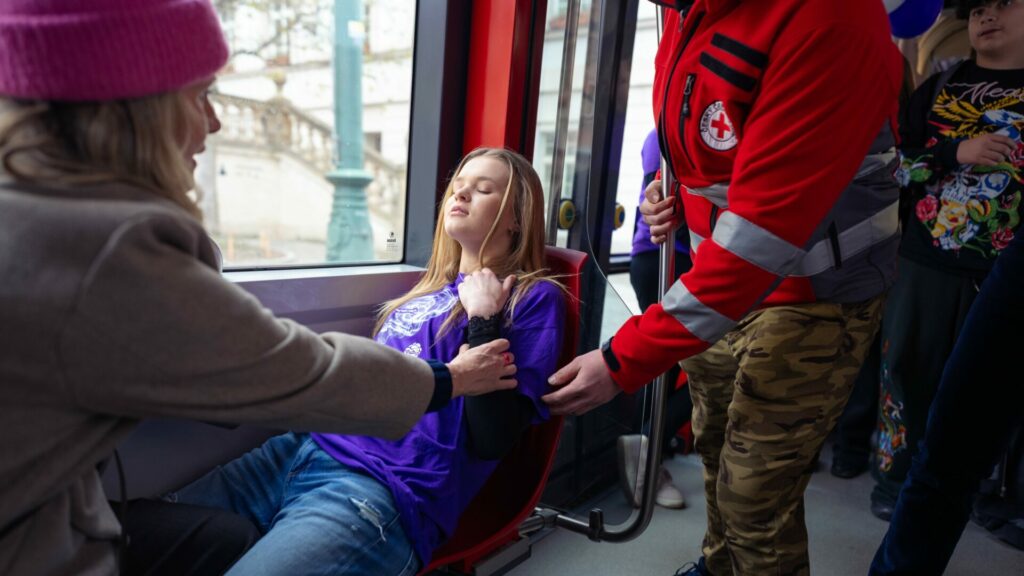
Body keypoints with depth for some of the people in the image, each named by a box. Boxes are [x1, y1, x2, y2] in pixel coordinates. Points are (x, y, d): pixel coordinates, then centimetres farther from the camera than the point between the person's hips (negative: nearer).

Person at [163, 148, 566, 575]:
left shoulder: (533, 297, 0)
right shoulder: (429, 285, 21)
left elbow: (492, 441, -10)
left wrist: (483, 319, -13)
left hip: (386, 491, -7)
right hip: (307, 447, 8)